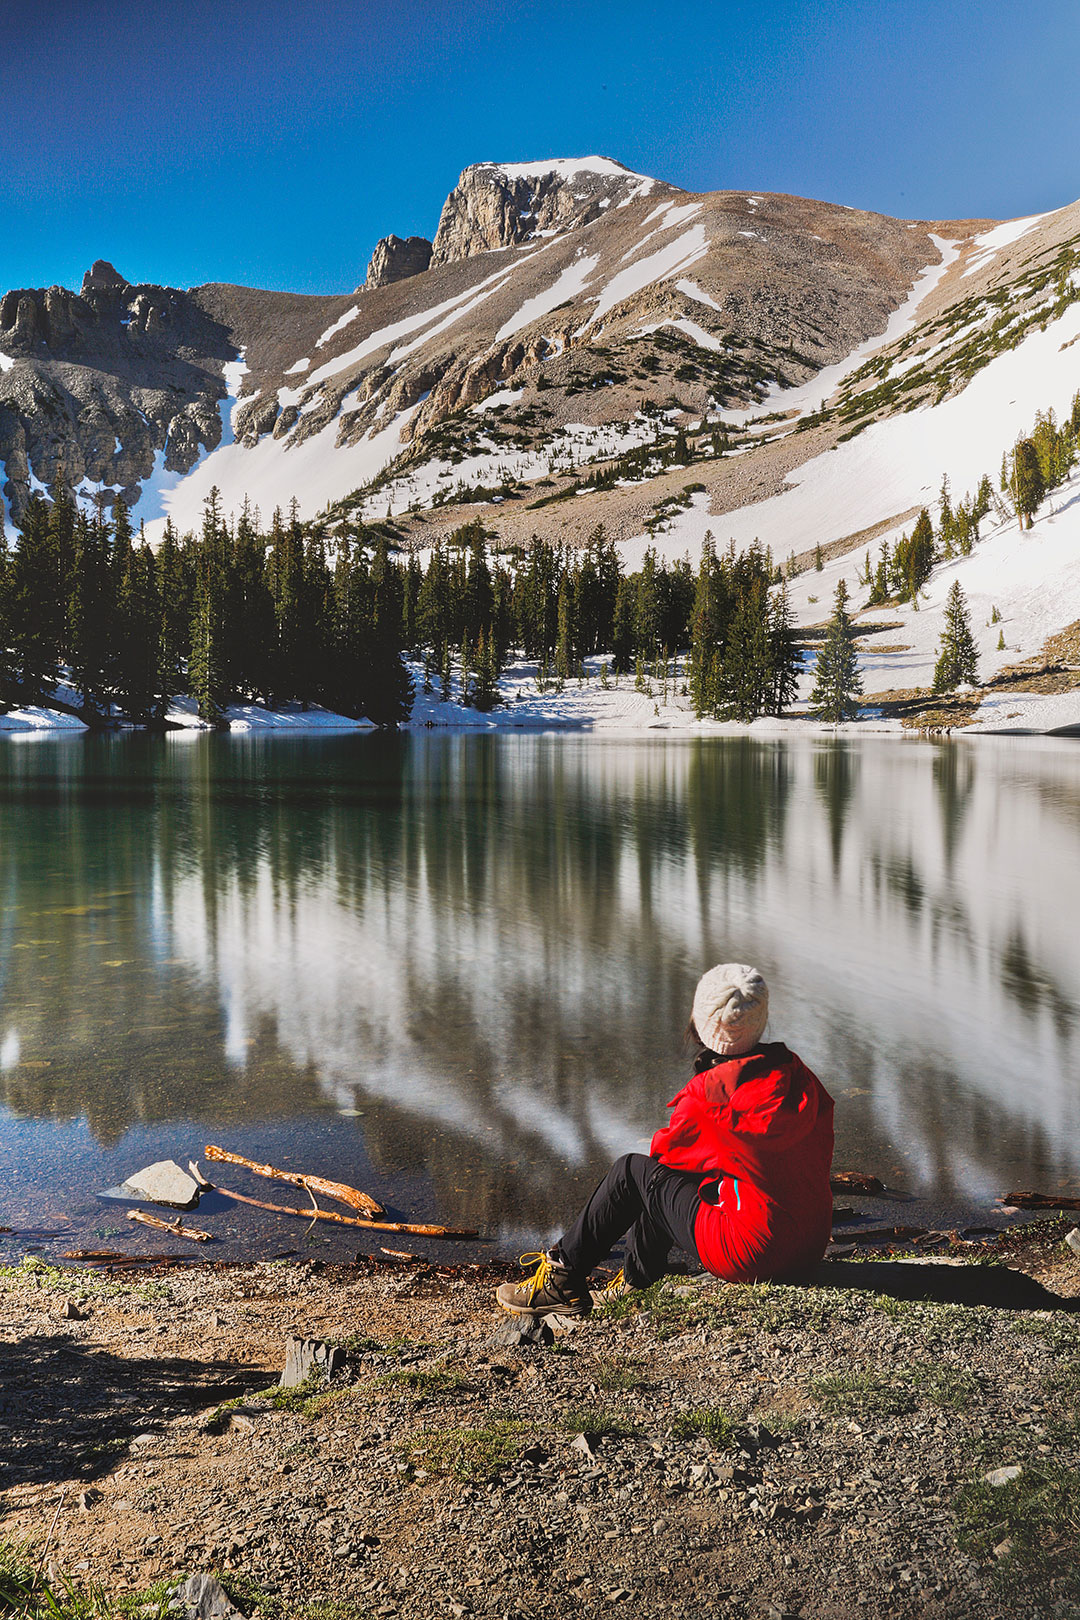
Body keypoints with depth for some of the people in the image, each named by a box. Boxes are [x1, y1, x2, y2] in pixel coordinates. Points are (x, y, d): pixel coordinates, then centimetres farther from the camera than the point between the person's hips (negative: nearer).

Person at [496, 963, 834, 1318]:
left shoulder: (710, 1091, -16)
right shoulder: (797, 1073, 2)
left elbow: (667, 1148, 3)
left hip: (752, 1254, -7)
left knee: (631, 1171, 8)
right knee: (660, 1173, 23)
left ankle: (563, 1281, 21)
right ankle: (635, 1279, 40)